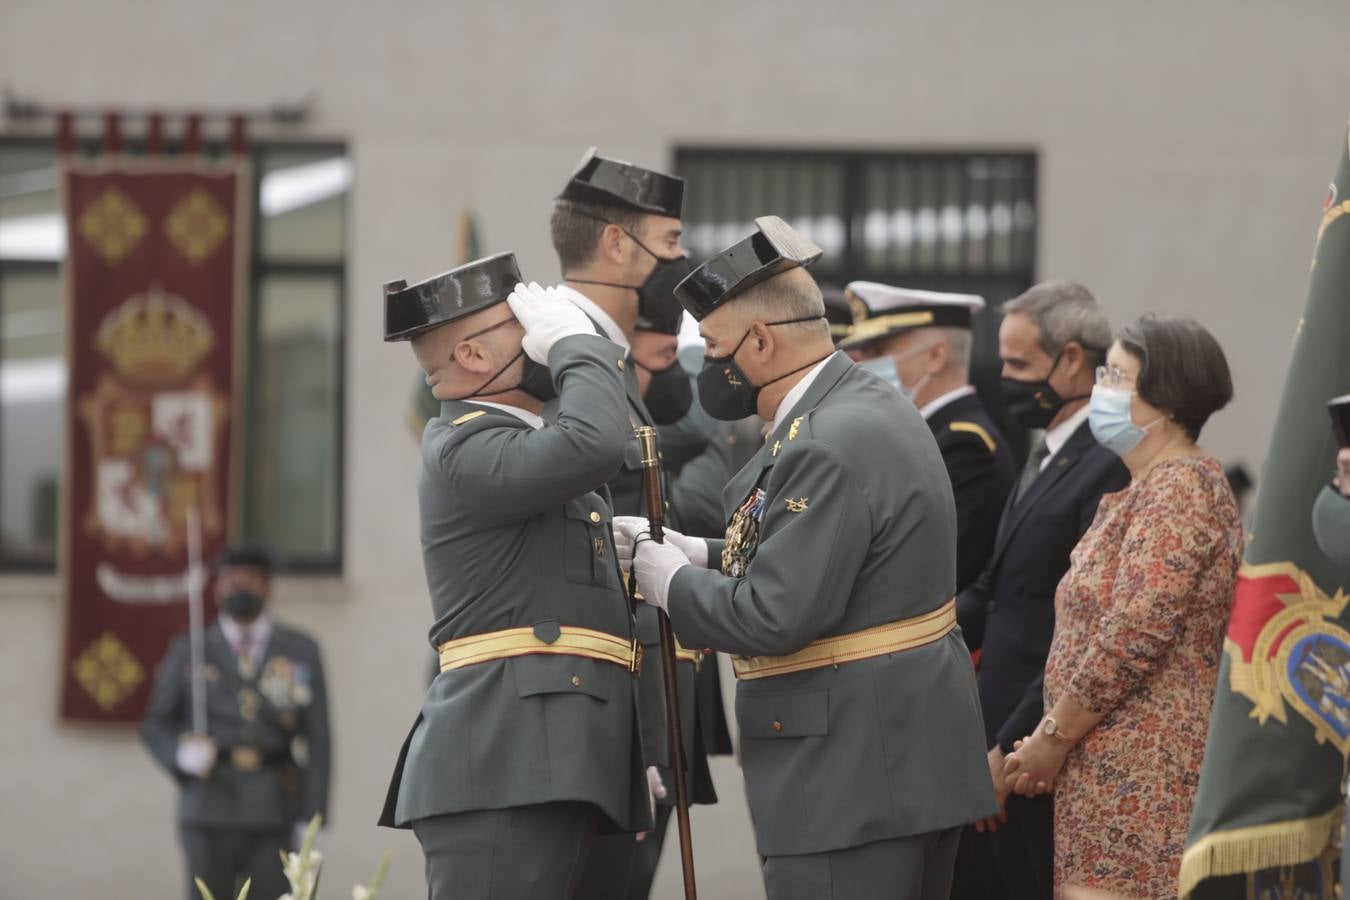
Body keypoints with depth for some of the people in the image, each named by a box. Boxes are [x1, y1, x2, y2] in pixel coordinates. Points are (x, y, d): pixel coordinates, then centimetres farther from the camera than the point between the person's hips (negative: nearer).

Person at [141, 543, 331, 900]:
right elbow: (155, 725, 11)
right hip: (209, 810, 0)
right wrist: (181, 753, -12)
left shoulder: (301, 652, 10)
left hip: (274, 814, 0)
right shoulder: (188, 652, 11)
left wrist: (311, 819, -2)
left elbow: (317, 740, 7)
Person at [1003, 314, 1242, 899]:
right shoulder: (1154, 487, 19)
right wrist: (1054, 736, 12)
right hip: (1125, 763, 10)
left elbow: (1136, 633, -21)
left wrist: (1053, 737, -13)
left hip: (1140, 770, -10)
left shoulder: (1177, 489, -14)